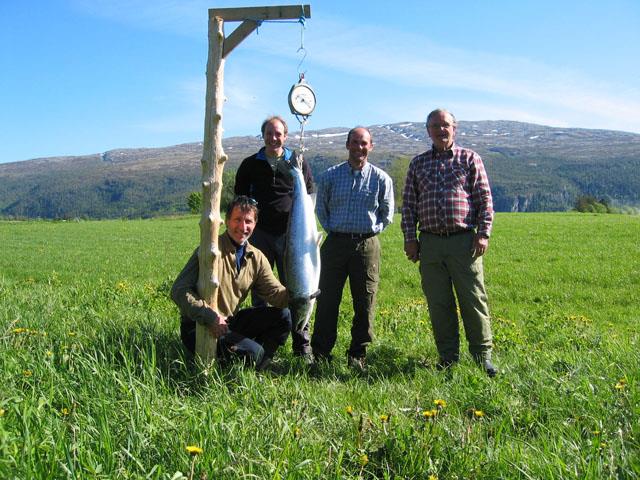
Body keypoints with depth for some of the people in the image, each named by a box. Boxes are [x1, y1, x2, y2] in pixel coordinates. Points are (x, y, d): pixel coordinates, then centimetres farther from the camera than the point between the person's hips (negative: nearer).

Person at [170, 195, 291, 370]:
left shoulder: (256, 258, 4)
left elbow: (277, 294, 2)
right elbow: (179, 291, -21)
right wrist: (209, 317, -33)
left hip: (230, 323, 7)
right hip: (198, 329, -7)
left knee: (284, 316, -5)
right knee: (253, 351, -26)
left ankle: (258, 366, 3)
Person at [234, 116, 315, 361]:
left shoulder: (298, 163, 8)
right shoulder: (250, 164, 9)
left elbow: (309, 195, 13)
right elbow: (240, 197, 17)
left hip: (290, 234, -1)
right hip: (260, 234, 1)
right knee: (260, 290, 5)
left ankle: (302, 345, 5)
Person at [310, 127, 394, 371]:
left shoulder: (381, 178, 3)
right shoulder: (330, 175, 6)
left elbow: (387, 214, 13)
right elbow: (321, 207, 16)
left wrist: (371, 230, 5)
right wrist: (331, 229, 7)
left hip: (367, 244, 0)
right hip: (335, 242, 1)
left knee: (365, 302, 3)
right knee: (327, 298, 1)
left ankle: (358, 355, 15)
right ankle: (320, 352, 11)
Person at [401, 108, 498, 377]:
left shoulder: (470, 159, 8)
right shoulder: (418, 163, 14)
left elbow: (485, 199, 3)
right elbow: (408, 203, 13)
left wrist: (483, 234, -6)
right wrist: (409, 238, 4)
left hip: (464, 241, -2)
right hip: (430, 242, 3)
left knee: (474, 300, -1)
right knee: (438, 304, 5)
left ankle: (482, 356, 10)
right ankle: (448, 357, 16)